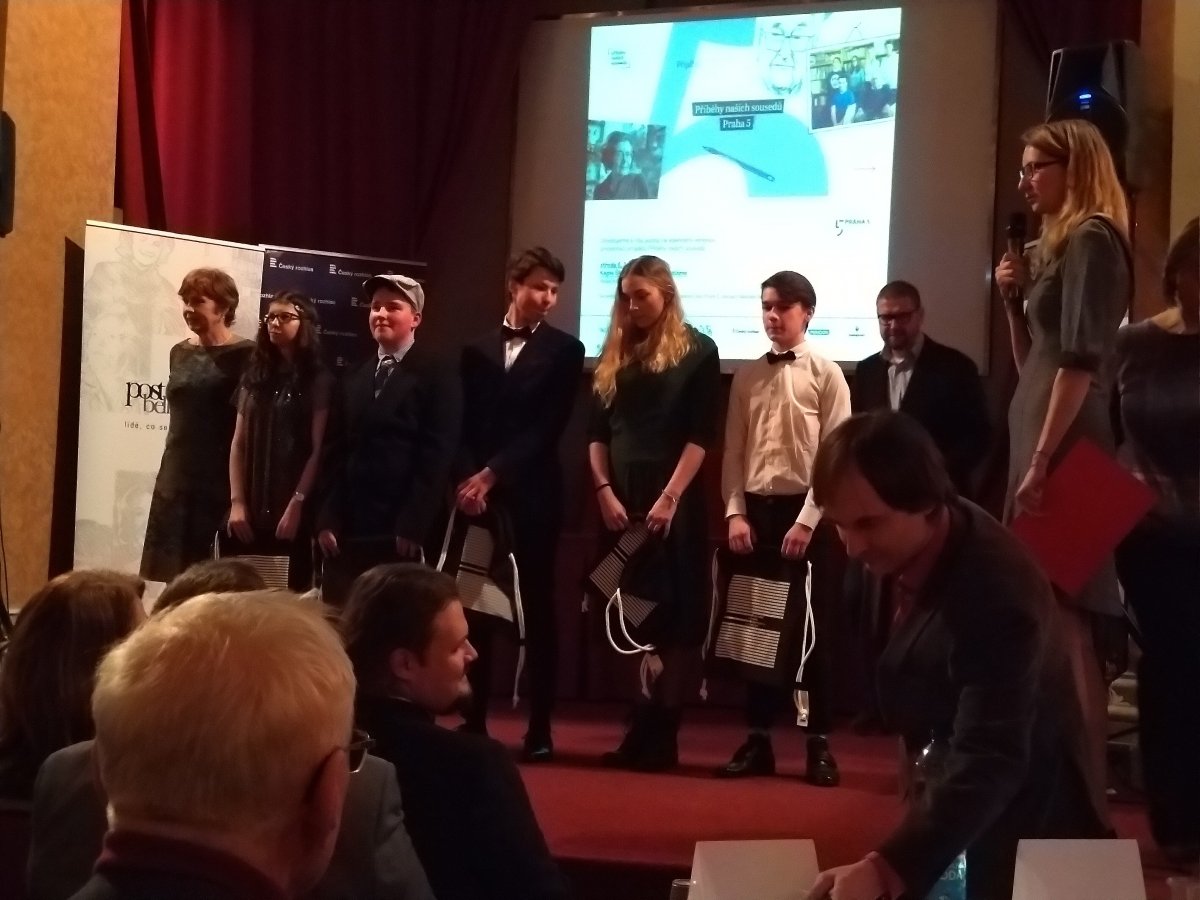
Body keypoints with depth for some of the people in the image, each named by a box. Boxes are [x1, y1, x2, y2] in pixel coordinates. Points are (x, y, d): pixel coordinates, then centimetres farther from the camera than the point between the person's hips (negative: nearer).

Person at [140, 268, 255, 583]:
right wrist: (170, 471, 17)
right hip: (176, 478, 6)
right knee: (175, 572, 5)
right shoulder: (180, 352, 12)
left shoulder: (244, 356, -7)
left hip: (221, 481, -6)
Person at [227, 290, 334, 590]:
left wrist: (296, 505, -13)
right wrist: (237, 502, 0)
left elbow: (318, 450, -6)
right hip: (251, 510, 4)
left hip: (290, 511, -4)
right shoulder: (255, 376, 13)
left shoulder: (318, 379, 0)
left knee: (287, 590, -7)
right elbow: (239, 444, 10)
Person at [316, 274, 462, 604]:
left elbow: (439, 454, -8)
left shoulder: (437, 374, 0)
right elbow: (338, 453, 15)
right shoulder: (355, 379, 19)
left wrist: (413, 525, -15)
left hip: (401, 532, -5)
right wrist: (328, 520, 4)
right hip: (349, 529, 5)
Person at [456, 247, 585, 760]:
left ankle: (540, 729, 3)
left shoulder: (564, 351, 3)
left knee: (538, 609, 0)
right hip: (476, 495, 3)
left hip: (533, 495, -3)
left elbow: (548, 428, -7)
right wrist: (468, 478, -9)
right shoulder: (477, 350, 14)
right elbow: (462, 424, 8)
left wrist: (492, 474, -13)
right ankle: (474, 721, 10)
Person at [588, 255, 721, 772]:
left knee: (672, 613, -5)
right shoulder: (614, 356, 14)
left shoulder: (696, 351, 1)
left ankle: (655, 736, -4)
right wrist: (606, 493, -4)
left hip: (673, 500, -5)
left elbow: (701, 435, -7)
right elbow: (596, 433, 10)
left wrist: (669, 498, -15)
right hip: (619, 500, 5)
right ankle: (647, 733, 8)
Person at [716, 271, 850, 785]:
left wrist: (807, 520, -14)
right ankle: (758, 740, 13)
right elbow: (733, 452, 8)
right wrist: (735, 512, -4)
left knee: (814, 627, 1)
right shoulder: (747, 376, 9)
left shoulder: (826, 375, -2)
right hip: (756, 508, 4)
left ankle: (819, 743, 7)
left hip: (806, 511, -4)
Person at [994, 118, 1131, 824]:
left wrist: (1042, 459, -22)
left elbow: (1081, 360, -18)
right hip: (1040, 441, 10)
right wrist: (1016, 299, 8)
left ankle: (1085, 789, -9)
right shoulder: (1059, 245, 19)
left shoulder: (1091, 239, -8)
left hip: (1063, 448, -10)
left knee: (1065, 621, -11)